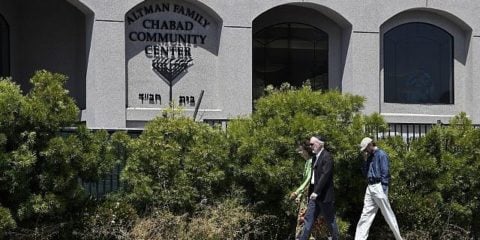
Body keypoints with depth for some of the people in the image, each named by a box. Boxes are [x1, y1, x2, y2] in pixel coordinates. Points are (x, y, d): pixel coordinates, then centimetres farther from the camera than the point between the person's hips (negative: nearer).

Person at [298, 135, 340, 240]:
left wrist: (316, 191, -24)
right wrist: (311, 191, 11)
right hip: (314, 194, 8)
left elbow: (325, 175, -21)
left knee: (330, 220, 2)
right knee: (308, 218, 3)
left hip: (324, 194, -8)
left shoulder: (327, 157, -12)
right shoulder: (315, 157, 15)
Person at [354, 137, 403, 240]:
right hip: (370, 188, 8)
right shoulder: (370, 157, 17)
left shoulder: (381, 155, -8)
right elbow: (365, 173, 18)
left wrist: (384, 190, -19)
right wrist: (366, 160, 5)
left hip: (378, 187, -8)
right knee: (366, 215, 4)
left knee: (388, 214, -1)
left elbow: (385, 173, -14)